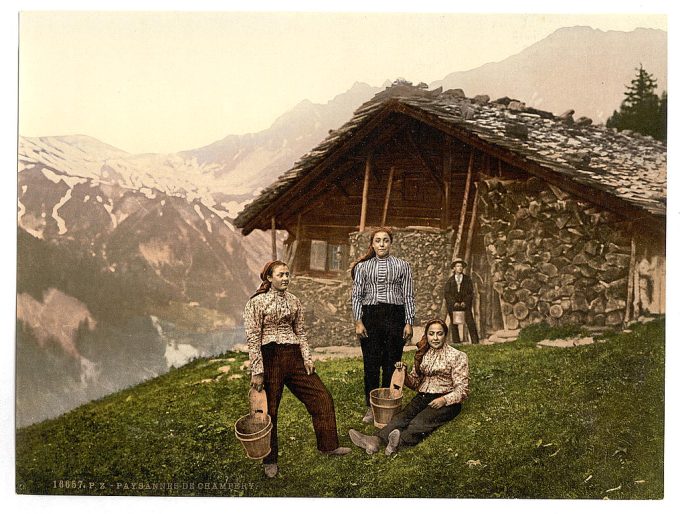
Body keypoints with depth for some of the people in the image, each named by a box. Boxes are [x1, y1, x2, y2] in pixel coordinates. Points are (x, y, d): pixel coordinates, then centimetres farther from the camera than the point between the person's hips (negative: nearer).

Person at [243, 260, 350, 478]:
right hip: (270, 358, -5)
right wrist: (257, 371, -14)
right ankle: (270, 461, 24)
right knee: (269, 411, 5)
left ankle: (328, 446, 21)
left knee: (322, 397, 4)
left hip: (294, 357, 6)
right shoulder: (256, 303, -8)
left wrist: (307, 358, 2)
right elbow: (253, 339, -11)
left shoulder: (294, 301, 9)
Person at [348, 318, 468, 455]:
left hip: (447, 401, -4)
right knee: (402, 416, -28)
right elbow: (415, 383, 19)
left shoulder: (457, 356, 2)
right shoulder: (422, 354, 16)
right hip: (422, 397, 4)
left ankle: (401, 441, -62)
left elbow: (462, 390, -3)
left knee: (420, 420, -34)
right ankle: (377, 439, -52)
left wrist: (444, 400, -21)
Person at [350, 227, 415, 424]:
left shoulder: (402, 266, 9)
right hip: (370, 317, 0)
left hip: (395, 316, 0)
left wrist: (409, 322, 0)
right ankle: (371, 407, 12)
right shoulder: (362, 267, 10)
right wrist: (358, 322, -3)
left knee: (392, 363, 2)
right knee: (371, 363, 2)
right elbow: (356, 296, 6)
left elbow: (408, 296, 7)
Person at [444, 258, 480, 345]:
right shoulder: (450, 280, 5)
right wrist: (454, 302, -13)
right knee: (454, 324, -4)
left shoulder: (467, 279, 6)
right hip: (453, 305, 0)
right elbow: (446, 294, 1)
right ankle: (456, 343, 2)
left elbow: (471, 293, 3)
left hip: (465, 304, 0)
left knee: (470, 322, -11)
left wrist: (465, 302, -12)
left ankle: (475, 341, -9)